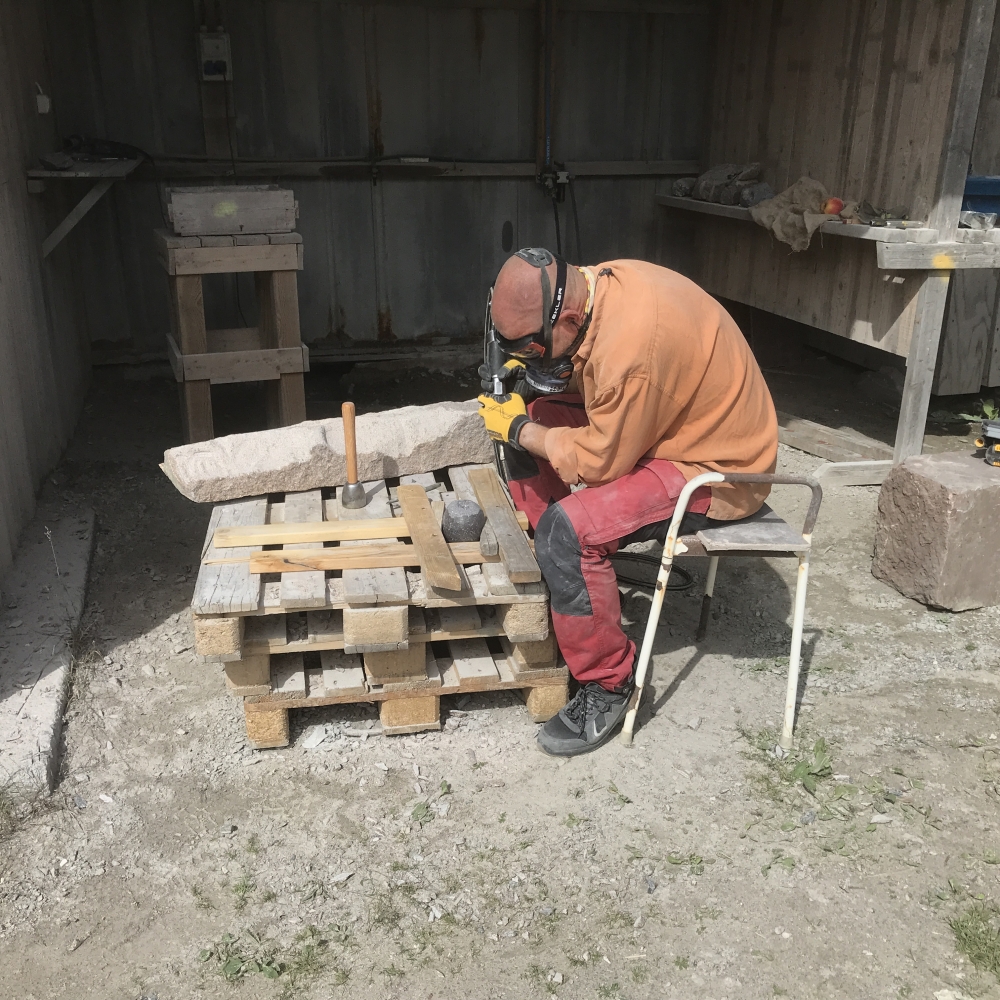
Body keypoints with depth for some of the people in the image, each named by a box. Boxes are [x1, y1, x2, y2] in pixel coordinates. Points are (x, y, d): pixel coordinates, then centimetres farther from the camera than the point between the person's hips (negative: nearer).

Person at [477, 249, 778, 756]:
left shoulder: (630, 344, -34)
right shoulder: (598, 283, -7)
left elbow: (599, 462, -24)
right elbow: (584, 369, 14)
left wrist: (520, 429, -12)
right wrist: (529, 372, -3)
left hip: (717, 470, -10)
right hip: (658, 423, 10)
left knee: (568, 530, -27)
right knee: (530, 422, 7)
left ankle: (608, 685, -7)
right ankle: (547, 565, 22)